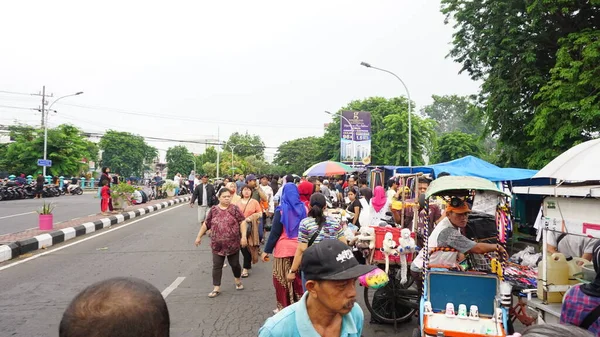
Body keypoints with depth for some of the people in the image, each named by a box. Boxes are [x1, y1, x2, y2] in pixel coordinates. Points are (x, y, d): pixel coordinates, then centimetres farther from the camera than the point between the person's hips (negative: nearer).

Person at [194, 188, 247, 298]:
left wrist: (243, 237, -14)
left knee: (235, 264, 11)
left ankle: (238, 280, 38)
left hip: (233, 244, -1)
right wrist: (199, 236, 13)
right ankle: (216, 288, 13)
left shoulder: (234, 209, -5)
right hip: (217, 245, 2)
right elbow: (206, 224, 10)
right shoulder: (214, 210, 1)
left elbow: (242, 222, -7)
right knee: (217, 266, 3)